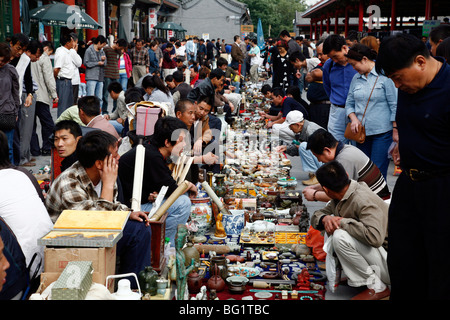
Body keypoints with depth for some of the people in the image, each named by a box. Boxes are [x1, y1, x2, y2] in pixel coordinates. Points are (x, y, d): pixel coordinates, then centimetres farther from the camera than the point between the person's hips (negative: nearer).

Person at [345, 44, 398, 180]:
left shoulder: (384, 75, -6)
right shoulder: (356, 78, 12)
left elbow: (395, 105, -7)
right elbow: (349, 103, 17)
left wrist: (395, 130, -9)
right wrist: (354, 118, -3)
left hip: (382, 132, -6)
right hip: (361, 132, 6)